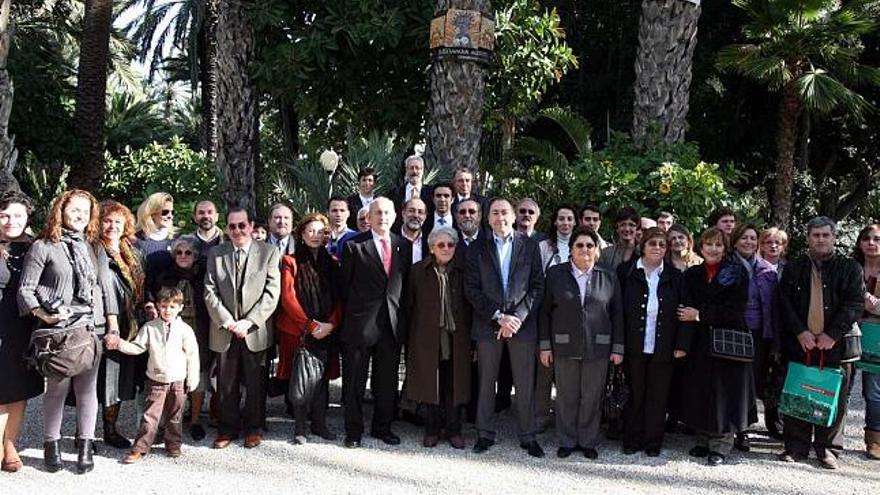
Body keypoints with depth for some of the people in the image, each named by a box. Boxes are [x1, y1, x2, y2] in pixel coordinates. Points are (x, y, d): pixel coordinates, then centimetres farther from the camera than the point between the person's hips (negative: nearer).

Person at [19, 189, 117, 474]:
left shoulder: (94, 249, 13)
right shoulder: (43, 247, 1)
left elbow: (106, 288, 14)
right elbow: (25, 289, -1)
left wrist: (112, 321, 8)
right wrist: (42, 315, -13)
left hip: (93, 327, 3)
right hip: (58, 328, -3)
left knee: (88, 387, 5)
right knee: (57, 387, 1)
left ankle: (85, 447, 13)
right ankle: (51, 445, 16)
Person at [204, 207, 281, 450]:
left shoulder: (269, 252, 0)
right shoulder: (216, 254, 7)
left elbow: (272, 292, -6)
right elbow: (210, 292, 1)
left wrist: (249, 322, -13)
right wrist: (227, 321, -10)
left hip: (256, 331, -2)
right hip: (224, 330, 2)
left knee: (256, 383, 7)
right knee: (226, 384, 9)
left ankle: (253, 428, 22)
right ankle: (228, 428, 23)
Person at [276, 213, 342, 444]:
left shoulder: (331, 263, 11)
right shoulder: (291, 262, 0)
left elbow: (339, 298, 8)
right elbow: (288, 298, -7)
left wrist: (330, 324, -8)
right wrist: (311, 325, -12)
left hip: (326, 332, 3)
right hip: (298, 331, -3)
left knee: (321, 377, 6)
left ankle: (319, 423, 17)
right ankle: (300, 427, 8)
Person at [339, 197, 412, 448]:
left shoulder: (404, 245, 8)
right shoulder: (354, 246, -4)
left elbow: (405, 282, 11)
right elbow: (345, 285, -2)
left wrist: (400, 313, 7)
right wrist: (350, 315, -1)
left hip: (393, 323, 4)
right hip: (360, 322, -4)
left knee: (387, 381, 13)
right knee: (355, 381, 6)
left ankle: (383, 427, 27)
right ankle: (353, 430, 18)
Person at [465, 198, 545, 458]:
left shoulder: (529, 246, 6)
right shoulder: (478, 248, 6)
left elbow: (537, 286, 1)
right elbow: (472, 289, -1)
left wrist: (517, 317, -10)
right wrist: (499, 317, -10)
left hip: (523, 323, 0)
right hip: (487, 324, 0)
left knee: (525, 384, 4)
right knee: (486, 383, 7)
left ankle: (527, 436, 15)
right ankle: (485, 434, 18)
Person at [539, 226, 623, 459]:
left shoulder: (608, 277, 6)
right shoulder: (556, 274, 2)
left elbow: (617, 315, 7)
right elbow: (545, 311, 3)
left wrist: (618, 348, 3)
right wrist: (545, 345, -1)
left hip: (598, 347, 1)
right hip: (564, 346, 0)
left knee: (592, 398, 6)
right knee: (566, 397, 7)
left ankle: (588, 442, 21)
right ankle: (567, 441, 21)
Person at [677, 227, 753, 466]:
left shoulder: (737, 273, -3)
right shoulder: (692, 274, 9)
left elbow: (735, 310, -12)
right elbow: (687, 308, 3)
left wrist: (700, 315, -12)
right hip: (700, 343, 4)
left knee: (724, 391, 0)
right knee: (700, 392, 7)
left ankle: (721, 444, 8)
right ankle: (704, 439, 18)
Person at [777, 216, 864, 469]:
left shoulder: (850, 268, 7)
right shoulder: (793, 268, 11)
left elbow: (855, 303, -3)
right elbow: (784, 302, 3)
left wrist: (832, 335, -12)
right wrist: (800, 332, -11)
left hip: (835, 344, -1)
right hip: (799, 343, 1)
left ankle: (828, 449, 15)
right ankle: (796, 446, 13)